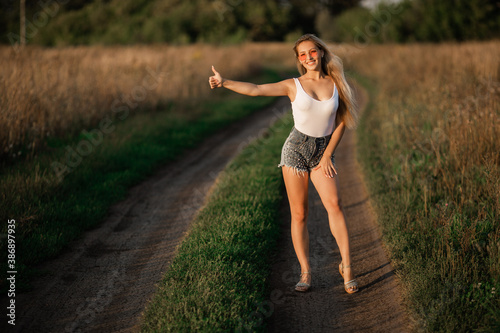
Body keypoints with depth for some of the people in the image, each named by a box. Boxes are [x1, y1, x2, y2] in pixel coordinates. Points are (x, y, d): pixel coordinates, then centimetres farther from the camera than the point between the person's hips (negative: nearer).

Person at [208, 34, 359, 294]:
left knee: (334, 204, -18)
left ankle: (346, 265, -13)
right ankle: (305, 274, 6)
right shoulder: (293, 86, -1)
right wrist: (224, 82, -19)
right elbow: (255, 89, -8)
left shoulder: (336, 84, 2)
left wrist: (328, 155, -1)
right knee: (299, 214, -1)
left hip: (323, 151, 1)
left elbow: (341, 121, 6)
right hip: (296, 149, -1)